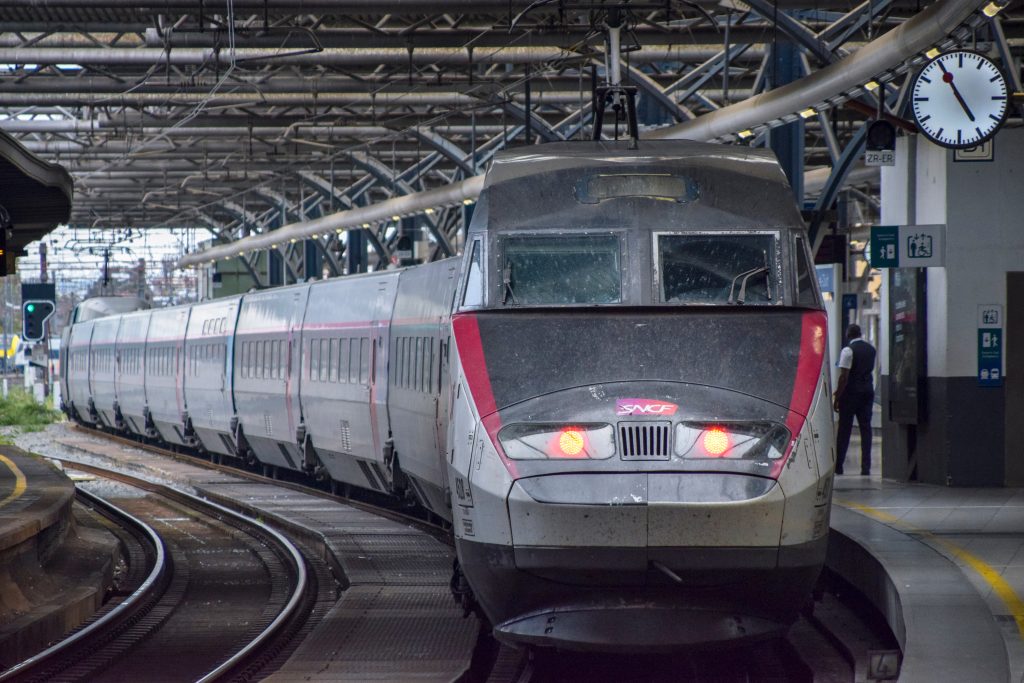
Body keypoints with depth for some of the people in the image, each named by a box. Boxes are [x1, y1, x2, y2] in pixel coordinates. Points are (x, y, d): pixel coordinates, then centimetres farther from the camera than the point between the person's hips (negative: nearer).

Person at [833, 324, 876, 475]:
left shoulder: (848, 350, -12)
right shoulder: (871, 349, 10)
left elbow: (844, 376, -16)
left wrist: (837, 397, -11)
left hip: (851, 393, -5)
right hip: (868, 391, 5)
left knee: (844, 429, 1)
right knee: (865, 428, 5)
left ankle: (838, 465, 1)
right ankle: (866, 467, 1)